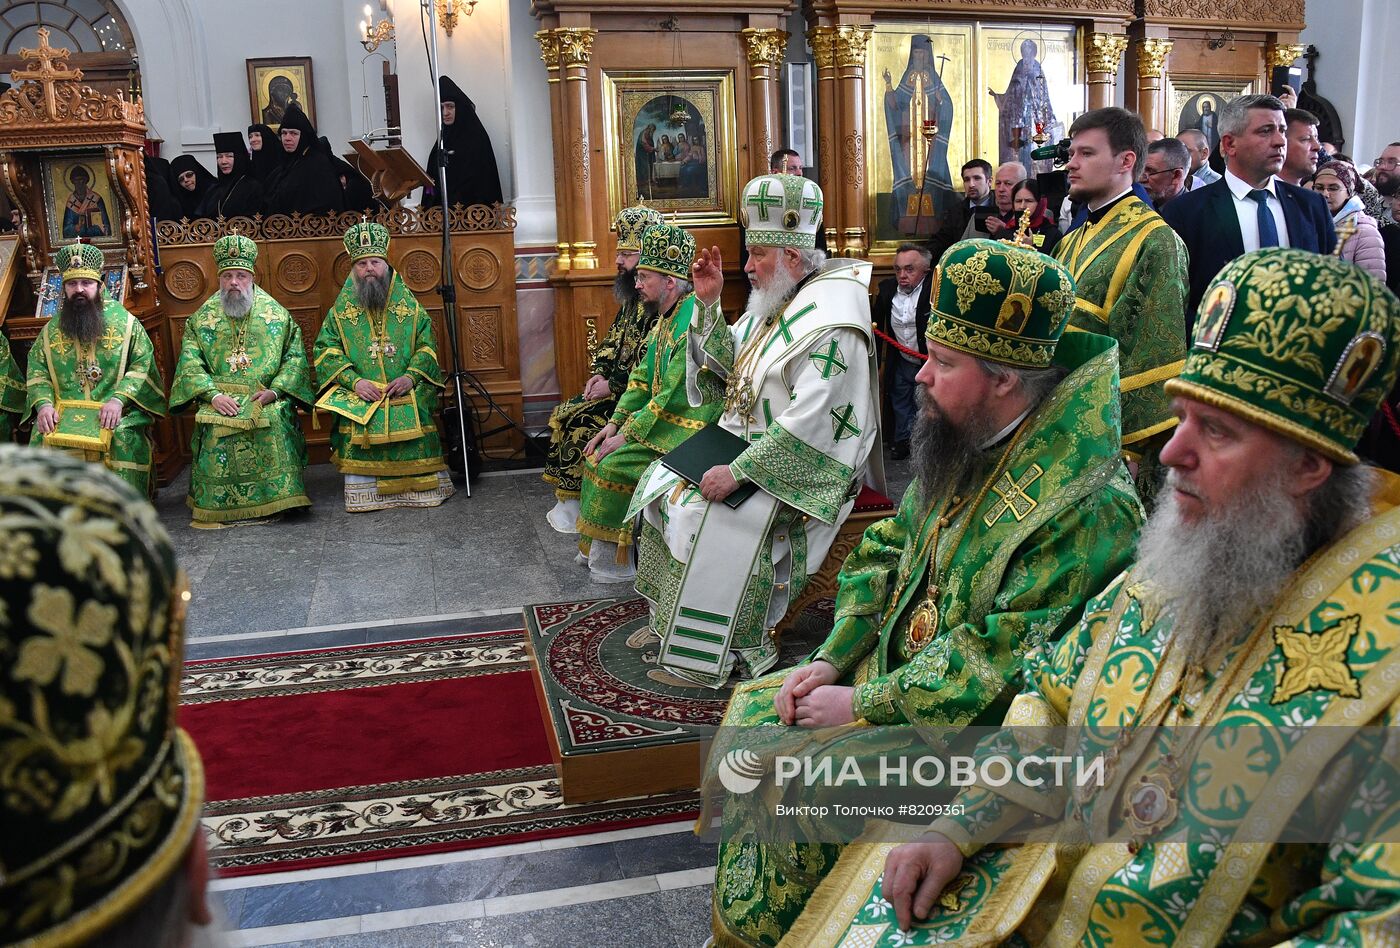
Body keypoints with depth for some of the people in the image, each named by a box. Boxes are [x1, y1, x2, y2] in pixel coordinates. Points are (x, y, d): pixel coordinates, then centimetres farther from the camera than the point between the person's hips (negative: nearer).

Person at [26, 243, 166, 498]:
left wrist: (119, 398, -17)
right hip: (62, 414, 3)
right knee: (43, 439, -26)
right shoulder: (50, 331, 16)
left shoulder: (126, 323, 8)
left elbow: (143, 365, -1)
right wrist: (43, 404, -11)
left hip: (116, 412, -3)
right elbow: (37, 373, 10)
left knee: (124, 437, -33)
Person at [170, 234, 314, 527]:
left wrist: (276, 390, -9)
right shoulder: (202, 318, 13)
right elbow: (190, 363, 4)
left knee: (274, 419, -31)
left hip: (266, 396, 0)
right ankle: (218, 506, -20)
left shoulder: (276, 313, 12)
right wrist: (213, 395, -13)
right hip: (220, 396, 1)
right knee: (217, 427, -29)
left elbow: (296, 356, 6)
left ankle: (271, 501, -23)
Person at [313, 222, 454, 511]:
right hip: (360, 392, 0)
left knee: (414, 417, -25)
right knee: (359, 423, -27)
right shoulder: (341, 309, 12)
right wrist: (354, 381, -11)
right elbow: (326, 350, 5)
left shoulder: (409, 305, 13)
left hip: (406, 389, 1)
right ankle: (362, 492, -16)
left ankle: (420, 486, -11)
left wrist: (411, 376, -11)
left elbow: (427, 346, 7)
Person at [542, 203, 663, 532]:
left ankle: (574, 503, -4)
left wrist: (612, 385, -18)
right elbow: (613, 338, 20)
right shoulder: (633, 297, 13)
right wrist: (599, 372, 4)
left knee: (581, 421, -19)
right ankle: (567, 498, 4)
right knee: (564, 414, 1)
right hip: (617, 385, 10)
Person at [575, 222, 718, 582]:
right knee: (597, 454, 2)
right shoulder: (667, 317, 12)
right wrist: (615, 423, 5)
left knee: (612, 464, -18)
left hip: (688, 428, -10)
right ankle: (598, 550, 10)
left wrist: (628, 434, -17)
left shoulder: (695, 321, -20)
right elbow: (642, 377, 16)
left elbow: (674, 395, -23)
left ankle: (615, 562, -4)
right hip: (663, 418, 10)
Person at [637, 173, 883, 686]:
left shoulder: (829, 325, -22)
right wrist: (708, 302, 3)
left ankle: (734, 651, -9)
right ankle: (670, 619, 15)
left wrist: (737, 472, -27)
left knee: (703, 512, -25)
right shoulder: (775, 305, 8)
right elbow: (726, 366, 15)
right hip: (745, 442, 10)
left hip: (798, 468, -10)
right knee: (659, 483, 3)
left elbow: (804, 426, -28)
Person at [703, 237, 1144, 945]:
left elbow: (1003, 663, -27)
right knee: (750, 710, 3)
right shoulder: (963, 449, 1)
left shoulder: (1085, 506, -26)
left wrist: (862, 703, -21)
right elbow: (885, 555, 10)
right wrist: (831, 660, -2)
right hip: (888, 671, 8)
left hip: (965, 724, -8)